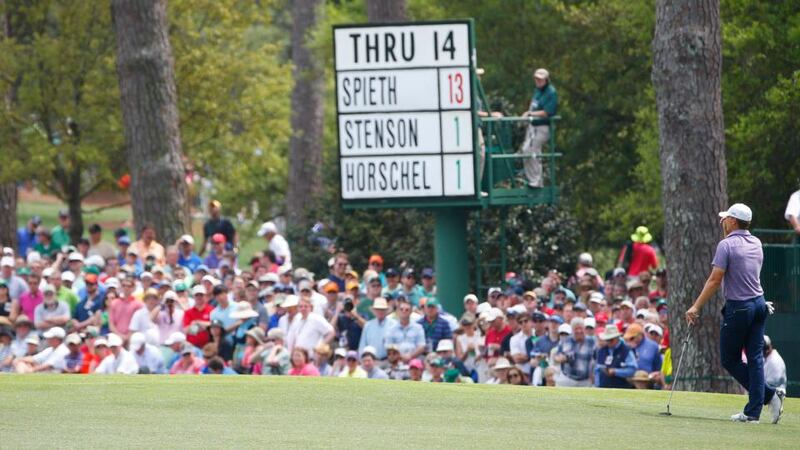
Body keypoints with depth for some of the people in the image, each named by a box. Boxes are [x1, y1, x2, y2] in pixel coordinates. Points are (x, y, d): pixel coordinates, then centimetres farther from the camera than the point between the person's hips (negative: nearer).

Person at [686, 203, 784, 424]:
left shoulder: (727, 244, -11)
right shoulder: (756, 244, 10)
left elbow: (715, 280, -16)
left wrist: (696, 307, -14)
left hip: (738, 307, -7)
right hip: (759, 304, 7)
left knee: (730, 359, 4)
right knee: (755, 358, 4)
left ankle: (768, 395, -6)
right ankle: (753, 411, -2)